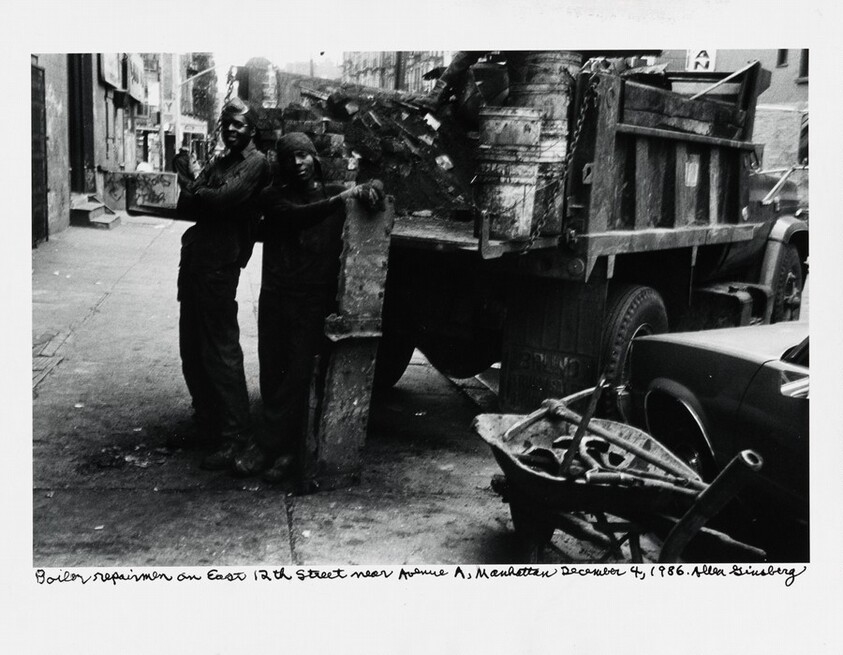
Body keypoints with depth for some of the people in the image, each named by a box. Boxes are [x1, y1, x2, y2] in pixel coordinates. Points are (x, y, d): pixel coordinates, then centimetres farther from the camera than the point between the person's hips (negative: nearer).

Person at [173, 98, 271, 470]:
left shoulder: (256, 163, -4)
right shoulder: (217, 163, 21)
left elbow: (225, 198, -19)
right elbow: (185, 206, 11)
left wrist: (199, 195, 0)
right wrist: (211, 200, -8)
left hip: (220, 264, -8)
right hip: (193, 258, 9)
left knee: (220, 352, -6)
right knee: (191, 350, 13)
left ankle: (233, 437, 0)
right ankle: (206, 424, 27)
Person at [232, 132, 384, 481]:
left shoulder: (334, 193, 10)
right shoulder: (274, 196, 7)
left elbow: (376, 186, 13)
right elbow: (296, 216, -11)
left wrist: (368, 189, -11)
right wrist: (339, 200, -24)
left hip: (314, 298, -1)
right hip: (274, 295, 2)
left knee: (298, 372, -4)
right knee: (271, 372, 4)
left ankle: (269, 444, 7)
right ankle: (285, 448, 14)